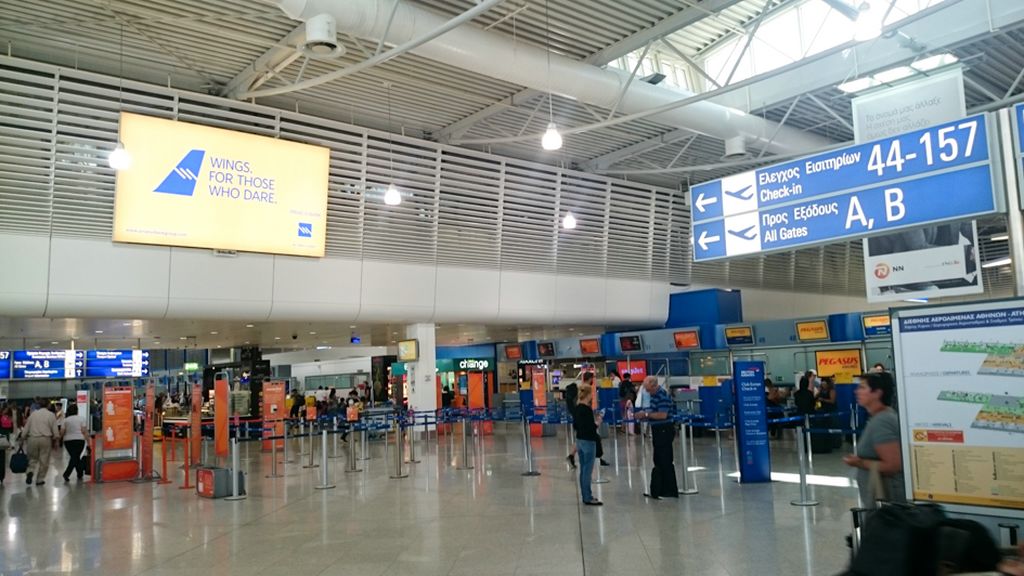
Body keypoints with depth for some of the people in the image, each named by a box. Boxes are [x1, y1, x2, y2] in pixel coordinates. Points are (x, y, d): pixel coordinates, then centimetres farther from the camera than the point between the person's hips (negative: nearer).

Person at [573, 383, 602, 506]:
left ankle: (585, 496, 20)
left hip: (580, 440, 9)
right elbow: (590, 428, -22)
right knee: (588, 470, -2)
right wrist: (597, 423, -5)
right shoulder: (587, 409, -19)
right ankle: (588, 498, 3)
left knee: (583, 470, 13)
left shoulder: (577, 408, 6)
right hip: (588, 442, -9)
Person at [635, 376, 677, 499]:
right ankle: (657, 491, 22)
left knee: (665, 461, -3)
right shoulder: (654, 394, 11)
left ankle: (670, 492, 6)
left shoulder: (663, 395, -19)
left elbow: (662, 415, -26)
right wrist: (645, 415, 4)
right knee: (658, 461, 15)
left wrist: (646, 414, -19)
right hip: (658, 430, 10)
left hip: (664, 430, -10)